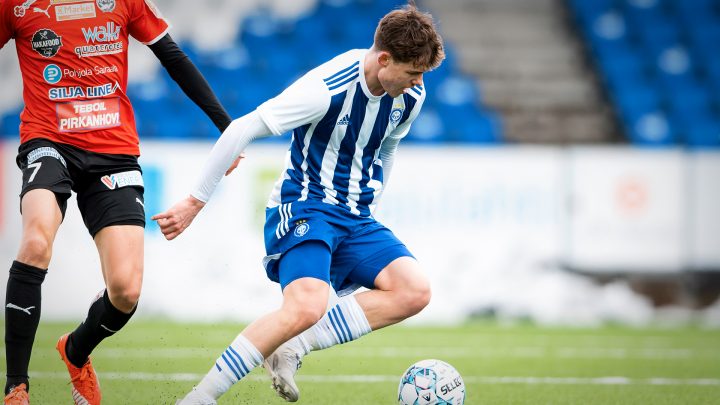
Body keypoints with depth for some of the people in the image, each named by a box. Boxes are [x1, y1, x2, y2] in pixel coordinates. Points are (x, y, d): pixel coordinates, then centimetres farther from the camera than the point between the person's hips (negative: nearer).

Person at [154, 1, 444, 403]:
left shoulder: (411, 96, -1)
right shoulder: (326, 90, -22)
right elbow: (241, 130, -17)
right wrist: (195, 203, -13)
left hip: (356, 218, 7)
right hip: (305, 206, -7)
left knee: (415, 291, -17)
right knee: (307, 307, -32)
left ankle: (293, 349, -15)